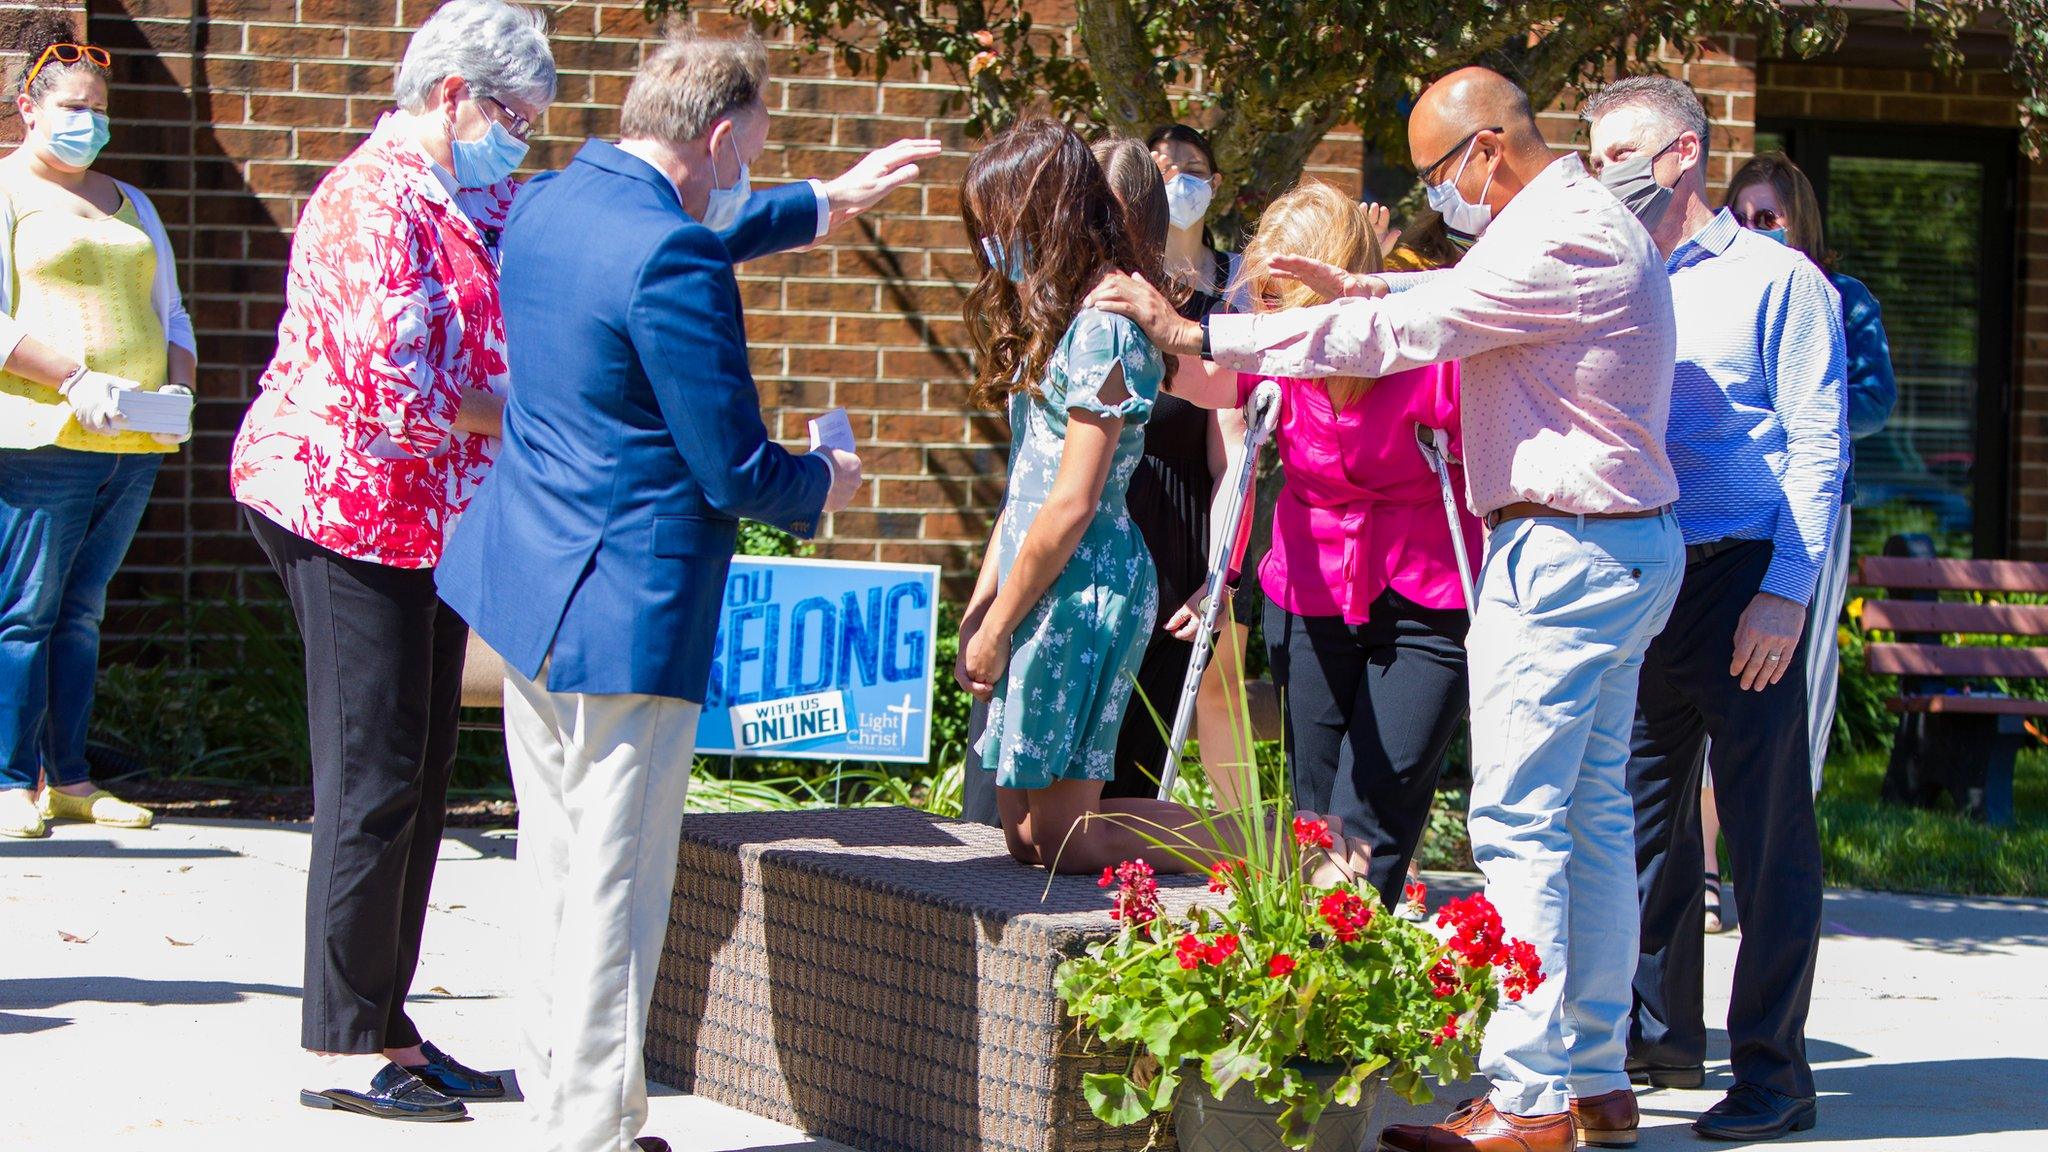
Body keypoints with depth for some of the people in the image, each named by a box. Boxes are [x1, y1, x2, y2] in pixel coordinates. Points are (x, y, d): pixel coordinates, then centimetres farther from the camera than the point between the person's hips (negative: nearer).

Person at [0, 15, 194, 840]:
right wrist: (75, 381, -18)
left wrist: (179, 386, 4)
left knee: (82, 612, 8)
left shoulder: (127, 204, 23)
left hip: (135, 444, 6)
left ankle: (69, 778, 10)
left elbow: (171, 314, 25)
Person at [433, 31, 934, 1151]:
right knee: (616, 882, -1)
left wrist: (826, 201, 34)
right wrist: (820, 482, 3)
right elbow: (735, 472, -18)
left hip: (525, 581, 9)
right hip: (626, 609, -9)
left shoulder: (548, 203, 7)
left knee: (556, 866, 17)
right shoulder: (670, 261, -21)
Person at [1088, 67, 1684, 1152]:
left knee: (1518, 824, -9)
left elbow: (1402, 334, -20)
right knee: (1593, 816, 12)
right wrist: (1361, 287, 21)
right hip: (1621, 546, 11)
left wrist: (1202, 336, -18)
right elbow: (1466, 294, 34)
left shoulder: (1561, 241, -17)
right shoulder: (1588, 225, 16)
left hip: (1561, 555, -11)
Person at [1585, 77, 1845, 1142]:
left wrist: (1786, 593, -15)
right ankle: (1659, 1034, 22)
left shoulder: (1777, 281, -2)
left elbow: (1817, 444, -7)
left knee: (1766, 829, -3)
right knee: (1644, 815, 11)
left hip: (1740, 583, -6)